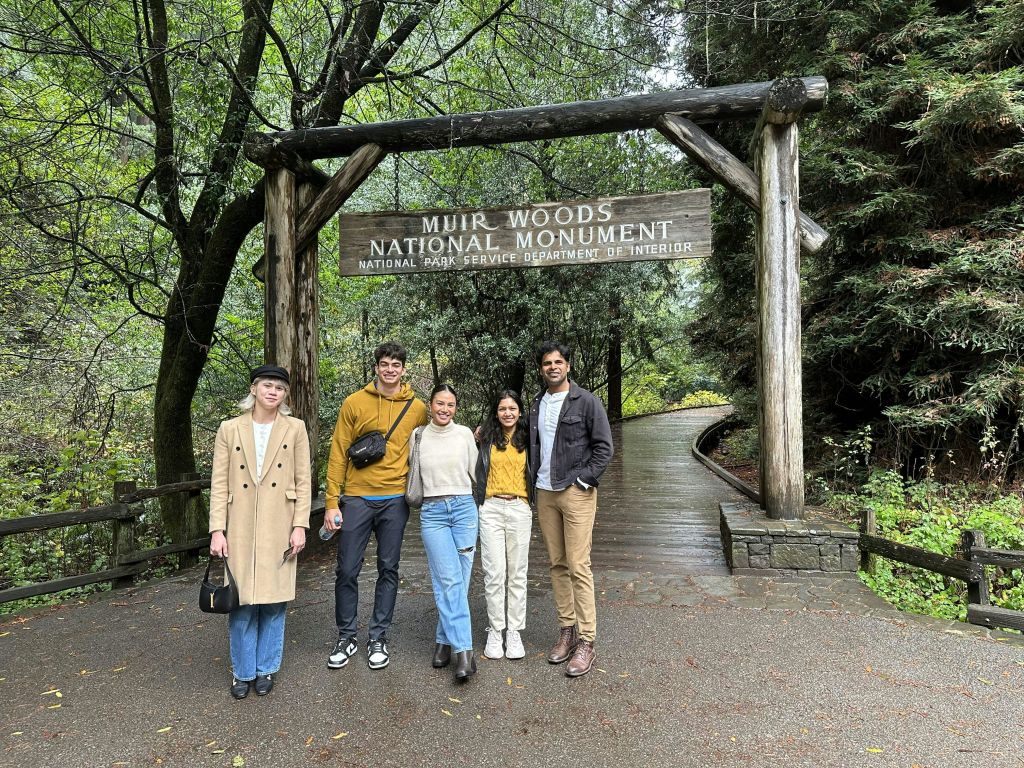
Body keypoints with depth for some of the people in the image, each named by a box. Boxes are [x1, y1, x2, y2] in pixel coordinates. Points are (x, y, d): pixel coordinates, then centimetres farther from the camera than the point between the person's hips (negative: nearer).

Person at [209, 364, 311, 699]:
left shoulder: (295, 429, 1)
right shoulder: (230, 429, 2)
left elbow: (303, 480, 1)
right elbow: (219, 483, 1)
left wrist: (300, 525, -6)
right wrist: (217, 529, -5)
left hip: (279, 529, 0)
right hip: (240, 528, 0)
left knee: (273, 600, 7)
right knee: (242, 601, 5)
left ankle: (266, 668, 26)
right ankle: (243, 671, 25)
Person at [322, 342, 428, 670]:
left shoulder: (417, 408, 4)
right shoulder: (354, 403, 0)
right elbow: (338, 454, 0)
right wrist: (331, 502, -4)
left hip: (395, 500, 1)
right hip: (356, 498, -1)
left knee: (388, 569, 8)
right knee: (347, 570, 4)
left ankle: (378, 638, 22)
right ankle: (346, 637, 22)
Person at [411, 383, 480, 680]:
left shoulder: (465, 434, 4)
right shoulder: (418, 437, 6)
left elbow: (476, 472, 12)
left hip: (464, 508, 1)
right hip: (432, 512, 0)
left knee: (459, 581, 1)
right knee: (450, 581, -8)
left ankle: (444, 640, 18)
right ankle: (463, 651, -5)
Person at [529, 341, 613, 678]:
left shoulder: (586, 401, -5)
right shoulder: (537, 404, 12)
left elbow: (604, 447, -7)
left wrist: (584, 481, -12)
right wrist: (535, 481, 10)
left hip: (576, 494, -6)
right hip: (545, 494, 6)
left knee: (578, 567, -7)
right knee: (557, 564, 10)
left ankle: (586, 641, 1)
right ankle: (567, 630, 21)